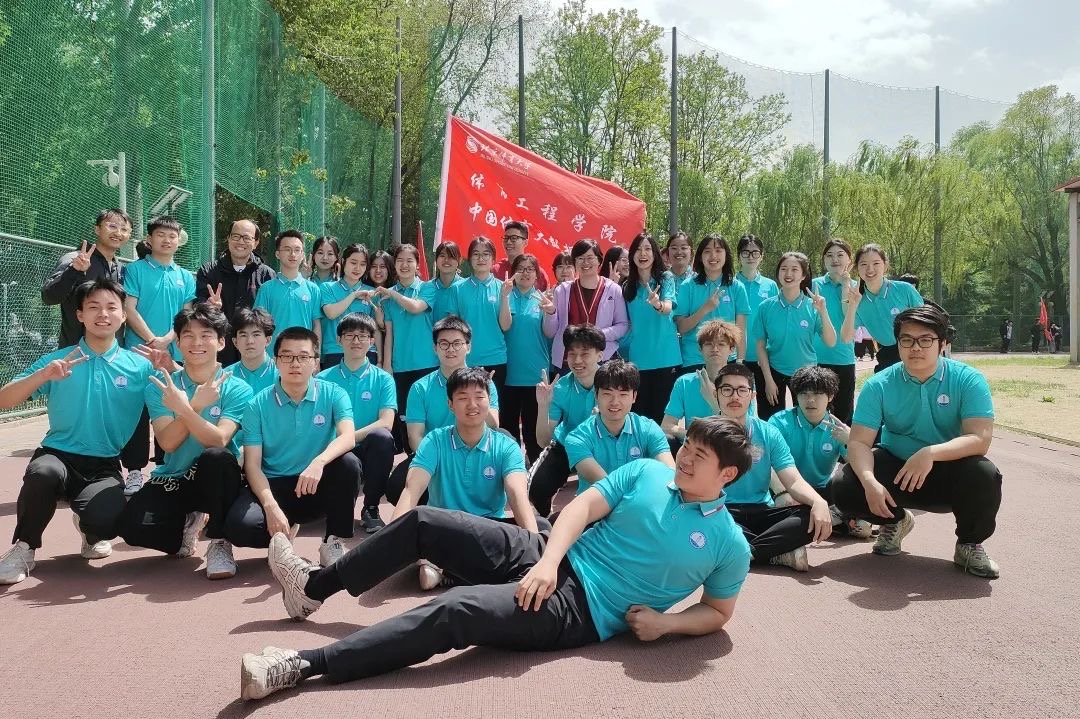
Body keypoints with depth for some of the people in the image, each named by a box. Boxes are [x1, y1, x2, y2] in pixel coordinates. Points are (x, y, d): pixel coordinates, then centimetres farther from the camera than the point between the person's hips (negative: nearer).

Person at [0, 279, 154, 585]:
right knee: (43, 472, -36)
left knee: (105, 521, -30)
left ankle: (90, 530, 12)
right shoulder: (57, 360, 3)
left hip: (104, 467, 0)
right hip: (58, 455, 0)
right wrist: (43, 375, -20)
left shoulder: (140, 367, 2)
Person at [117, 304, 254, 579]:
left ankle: (219, 542, -16)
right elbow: (168, 442, -15)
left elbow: (218, 441, -22)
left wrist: (184, 409, -36)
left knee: (217, 457, -36)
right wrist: (197, 405, -29)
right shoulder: (159, 388, -2)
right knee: (131, 525, -25)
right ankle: (186, 524, 11)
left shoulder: (238, 390, -8)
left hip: (215, 480, -2)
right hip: (171, 481, 2)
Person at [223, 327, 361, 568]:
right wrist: (271, 506, -25)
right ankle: (283, 535, 5)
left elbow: (348, 437, -21)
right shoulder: (258, 405, -4)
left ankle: (333, 541, -13)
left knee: (348, 463, -31)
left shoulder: (333, 394, -4)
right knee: (239, 525, -30)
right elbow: (252, 464, -8)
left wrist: (319, 462, -43)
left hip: (318, 488, 0)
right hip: (274, 485, 0)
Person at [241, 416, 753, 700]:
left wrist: (664, 622, -13)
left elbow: (719, 613, 7)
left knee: (456, 611, -29)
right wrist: (548, 561, -18)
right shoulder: (646, 473, 6)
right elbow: (582, 507, -1)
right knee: (422, 522, -2)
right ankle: (314, 587, 16)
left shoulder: (728, 543, -1)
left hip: (579, 610, -5)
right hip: (549, 561, 6)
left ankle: (303, 666, -28)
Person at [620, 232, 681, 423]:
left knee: (662, 413, 0)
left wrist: (658, 305, -39)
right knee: (638, 412, 3)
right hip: (637, 359, 3)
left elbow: (668, 308, -19)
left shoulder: (666, 278, 1)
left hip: (665, 358, -3)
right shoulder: (627, 286, 11)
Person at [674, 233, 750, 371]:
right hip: (693, 362, -1)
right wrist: (705, 309, -18)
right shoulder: (688, 286, 0)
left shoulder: (737, 288, 2)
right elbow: (681, 328, -4)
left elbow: (741, 331, 3)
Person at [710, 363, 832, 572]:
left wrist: (818, 502, -24)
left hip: (762, 512, 3)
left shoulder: (769, 434, 8)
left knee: (816, 517, -22)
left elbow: (794, 481, -1)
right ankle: (780, 553, -22)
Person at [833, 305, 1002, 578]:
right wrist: (869, 481, -36)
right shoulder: (879, 385, -9)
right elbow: (859, 442, -15)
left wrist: (931, 453, -42)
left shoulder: (968, 380, -13)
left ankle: (969, 544, -1)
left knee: (985, 476, -33)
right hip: (895, 466, 2)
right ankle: (895, 521, 14)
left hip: (949, 472, -1)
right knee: (846, 490, -23)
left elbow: (980, 439, -25)